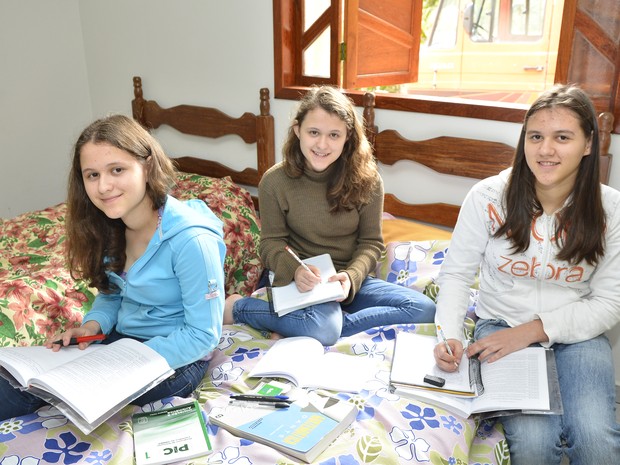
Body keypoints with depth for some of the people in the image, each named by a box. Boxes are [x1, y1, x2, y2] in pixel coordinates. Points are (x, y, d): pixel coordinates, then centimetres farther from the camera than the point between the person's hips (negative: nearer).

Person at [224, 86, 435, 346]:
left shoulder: (366, 180, -6)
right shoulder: (274, 181, -8)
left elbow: (371, 243, -1)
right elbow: (272, 243, -1)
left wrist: (351, 277, -21)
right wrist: (295, 270, -23)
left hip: (350, 281, 4)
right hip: (298, 280, -4)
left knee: (424, 310, -18)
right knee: (323, 329, -35)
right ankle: (237, 307, -10)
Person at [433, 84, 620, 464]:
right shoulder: (488, 197, -12)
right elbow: (457, 273, -4)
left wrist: (535, 330, -17)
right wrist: (450, 335, -20)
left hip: (577, 333, 2)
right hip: (501, 325, -1)